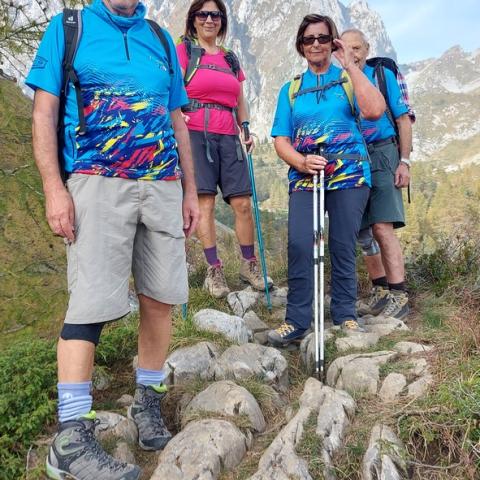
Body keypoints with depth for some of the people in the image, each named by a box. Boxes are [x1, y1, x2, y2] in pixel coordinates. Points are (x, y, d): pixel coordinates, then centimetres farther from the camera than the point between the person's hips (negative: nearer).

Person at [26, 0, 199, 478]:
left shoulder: (161, 39, 20)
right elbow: (44, 111, 2)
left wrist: (190, 191, 13)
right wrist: (54, 188, -10)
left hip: (163, 187, 5)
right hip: (98, 185, -4)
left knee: (160, 297, 2)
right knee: (91, 303, -10)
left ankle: (147, 402, 20)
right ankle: (70, 437, 0)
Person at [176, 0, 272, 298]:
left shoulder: (231, 58, 22)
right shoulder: (184, 50, 8)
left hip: (228, 136, 4)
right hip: (196, 133, -4)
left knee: (243, 203, 0)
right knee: (205, 202, -7)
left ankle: (250, 264, 13)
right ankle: (214, 270, 1)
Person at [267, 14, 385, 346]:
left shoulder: (350, 78, 10)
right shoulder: (290, 90, 16)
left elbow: (375, 110, -11)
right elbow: (281, 141, 9)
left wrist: (350, 65, -7)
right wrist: (302, 162, -11)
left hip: (349, 175, -1)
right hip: (304, 178, 1)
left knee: (343, 247, 1)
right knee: (299, 245, -13)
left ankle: (346, 316, 17)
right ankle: (297, 321, -2)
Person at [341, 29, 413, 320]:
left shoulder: (383, 75, 5)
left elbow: (403, 119, 3)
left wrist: (404, 161, -7)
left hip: (381, 156, -4)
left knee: (383, 228, -15)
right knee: (362, 232, 6)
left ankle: (399, 296, -8)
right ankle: (381, 291, 18)